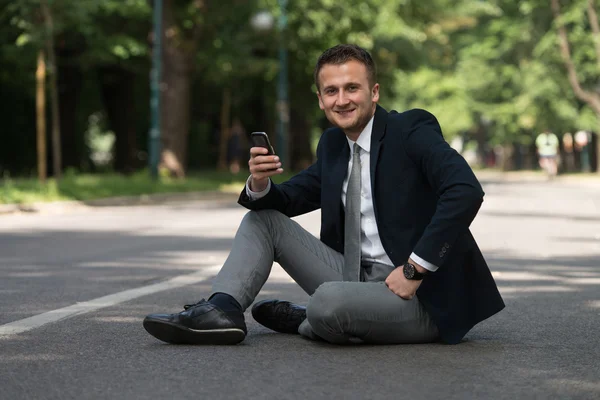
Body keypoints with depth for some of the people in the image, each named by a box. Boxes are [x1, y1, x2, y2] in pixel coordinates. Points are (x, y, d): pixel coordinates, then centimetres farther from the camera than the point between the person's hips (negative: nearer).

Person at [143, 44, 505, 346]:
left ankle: (301, 320, 1)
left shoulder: (412, 129, -12)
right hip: (355, 279, 8)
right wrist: (260, 182, -9)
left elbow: (466, 191, -27)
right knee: (263, 217, 8)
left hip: (419, 296, -8)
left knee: (327, 302, -35)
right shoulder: (332, 144, 11)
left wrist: (415, 269, -26)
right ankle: (221, 311, -13)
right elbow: (286, 200, 16)